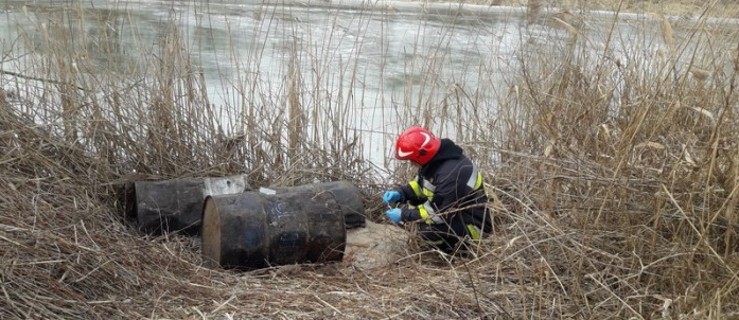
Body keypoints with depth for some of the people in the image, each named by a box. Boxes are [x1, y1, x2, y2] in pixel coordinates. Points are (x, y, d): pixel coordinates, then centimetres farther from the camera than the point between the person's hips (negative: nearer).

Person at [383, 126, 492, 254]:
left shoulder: (451, 174, -33)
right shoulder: (435, 160, -4)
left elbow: (440, 213, -29)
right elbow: (420, 183, 13)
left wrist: (404, 215, -22)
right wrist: (400, 192, -5)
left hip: (474, 225, -10)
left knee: (428, 230, -31)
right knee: (412, 200, 4)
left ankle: (465, 247, -3)